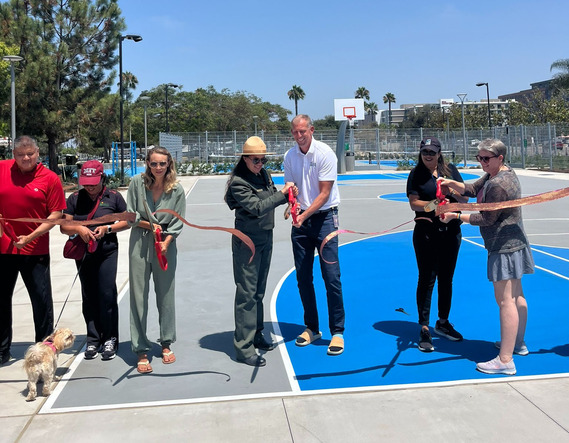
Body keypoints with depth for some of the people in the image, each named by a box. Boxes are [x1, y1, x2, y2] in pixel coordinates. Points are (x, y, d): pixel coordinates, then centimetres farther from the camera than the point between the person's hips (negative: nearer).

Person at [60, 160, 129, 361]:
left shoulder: (114, 197, 1)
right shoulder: (75, 198, 6)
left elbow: (127, 221, 6)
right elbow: (64, 226, 4)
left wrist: (108, 228, -11)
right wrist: (79, 229, -16)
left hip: (107, 252, -3)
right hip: (83, 253, 3)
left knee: (107, 295, -5)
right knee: (89, 297, 8)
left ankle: (109, 340, 7)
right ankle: (93, 340, 18)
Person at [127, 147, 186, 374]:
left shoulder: (176, 189, -5)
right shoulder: (137, 183, -6)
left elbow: (178, 222, -2)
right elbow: (130, 214, 0)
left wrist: (165, 242, -14)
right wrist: (149, 225, -12)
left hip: (166, 244, 1)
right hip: (140, 243, 0)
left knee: (166, 295, 10)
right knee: (138, 297, 1)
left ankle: (166, 343, 28)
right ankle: (141, 350, 11)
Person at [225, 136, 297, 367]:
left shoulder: (264, 174, 8)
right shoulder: (238, 183, -15)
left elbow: (273, 198, 13)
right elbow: (257, 207, -23)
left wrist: (288, 195, -7)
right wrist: (282, 194, -23)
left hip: (265, 239, 8)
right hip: (247, 242, -8)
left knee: (259, 291, 16)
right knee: (247, 293, -5)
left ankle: (256, 335, 30)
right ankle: (243, 347, 2)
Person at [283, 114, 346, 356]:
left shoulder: (324, 153, -11)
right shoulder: (290, 156, 4)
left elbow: (324, 193, -13)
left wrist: (305, 214, -23)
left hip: (324, 216, -5)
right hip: (300, 219, 5)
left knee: (331, 275, -7)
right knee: (303, 276, 8)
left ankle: (337, 332, 3)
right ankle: (311, 327, 22)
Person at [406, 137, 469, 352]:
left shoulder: (450, 170, 6)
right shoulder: (416, 175, -1)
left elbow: (465, 199, 3)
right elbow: (414, 203, -10)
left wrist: (452, 190, -17)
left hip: (451, 231, 4)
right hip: (426, 232, -3)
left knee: (446, 279, 13)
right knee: (427, 279, -2)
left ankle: (443, 323, 29)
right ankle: (424, 329, 5)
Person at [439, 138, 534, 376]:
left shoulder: (498, 185, -22)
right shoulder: (505, 172, 11)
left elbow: (486, 219, -18)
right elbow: (473, 189, 15)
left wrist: (456, 216, -11)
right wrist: (451, 183, -1)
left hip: (504, 247, -11)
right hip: (514, 243, 11)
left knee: (505, 300, -11)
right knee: (516, 295, 20)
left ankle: (505, 361, -9)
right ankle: (518, 343, 36)